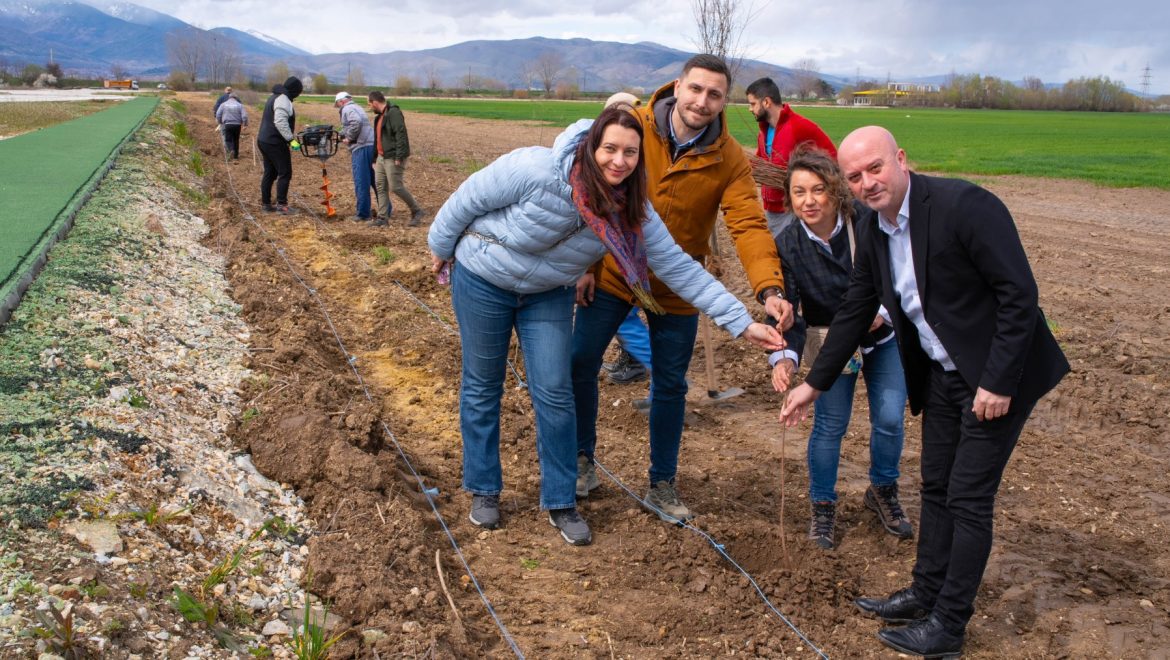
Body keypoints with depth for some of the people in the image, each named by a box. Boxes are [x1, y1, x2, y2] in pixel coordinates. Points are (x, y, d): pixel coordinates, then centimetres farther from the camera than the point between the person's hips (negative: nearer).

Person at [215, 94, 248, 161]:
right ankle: (236, 156, 18)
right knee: (236, 140, 12)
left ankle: (230, 150, -25)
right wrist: (244, 125, 1)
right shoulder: (240, 105, 4)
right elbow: (244, 116, -5)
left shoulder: (223, 104, 7)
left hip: (227, 125, -1)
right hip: (237, 125, 1)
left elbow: (218, 114, 4)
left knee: (228, 139, 4)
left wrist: (220, 122, 18)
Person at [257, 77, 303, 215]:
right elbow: (280, 122, -27)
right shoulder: (283, 100, -15)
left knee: (269, 173, 14)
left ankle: (266, 203, 18)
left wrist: (291, 136, 24)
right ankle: (281, 204, -6)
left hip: (264, 140, 10)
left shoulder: (275, 97, 18)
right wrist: (291, 139, -29)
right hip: (275, 143, -10)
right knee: (285, 173, -5)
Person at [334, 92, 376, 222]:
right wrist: (341, 134, 23)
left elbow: (356, 122, -21)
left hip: (361, 147, -9)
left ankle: (363, 214, -1)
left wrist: (349, 138, -12)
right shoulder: (356, 108, 26)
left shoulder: (347, 109, -2)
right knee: (374, 180, 13)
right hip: (371, 145, 9)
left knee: (361, 182, -4)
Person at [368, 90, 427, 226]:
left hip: (393, 158, -10)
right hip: (381, 157, 10)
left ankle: (417, 211, 4)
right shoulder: (379, 116, 17)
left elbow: (401, 135, -23)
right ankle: (382, 217, 12)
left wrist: (399, 157, -26)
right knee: (381, 187, 8)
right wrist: (374, 157, 24)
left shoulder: (393, 113, -15)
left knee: (396, 187, -9)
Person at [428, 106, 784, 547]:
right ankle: (483, 490, 26)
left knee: (554, 394, -1)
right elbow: (469, 198, -17)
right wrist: (441, 248, -2)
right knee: (482, 387, 8)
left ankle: (559, 502, 15)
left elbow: (678, 267, -17)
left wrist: (742, 323, -21)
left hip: (548, 295, 3)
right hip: (483, 280, -3)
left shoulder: (631, 209, -19)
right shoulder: (536, 170, -33)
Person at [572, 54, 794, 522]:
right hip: (612, 273, 0)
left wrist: (770, 290, -38)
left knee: (670, 385, 9)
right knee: (579, 364, 4)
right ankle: (582, 460, 28)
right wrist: (585, 264, -7)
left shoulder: (731, 160, -13)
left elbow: (749, 226, -22)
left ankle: (662, 484, 27)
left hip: (676, 288, 0)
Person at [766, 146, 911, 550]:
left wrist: (881, 312, -31)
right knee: (830, 425, -2)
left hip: (883, 337, 0)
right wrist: (785, 357, -42)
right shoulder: (787, 245, -20)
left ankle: (883, 492, 27)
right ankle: (822, 506, 19)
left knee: (890, 418, -1)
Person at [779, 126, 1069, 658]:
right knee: (937, 488, 17)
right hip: (941, 374, 7)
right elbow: (855, 310, 10)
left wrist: (998, 382, -23)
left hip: (997, 376, -7)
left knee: (968, 498, -1)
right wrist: (814, 384, 11)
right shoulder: (872, 229, 0)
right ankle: (926, 593, 33)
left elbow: (1020, 294, -23)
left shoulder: (963, 205, -24)